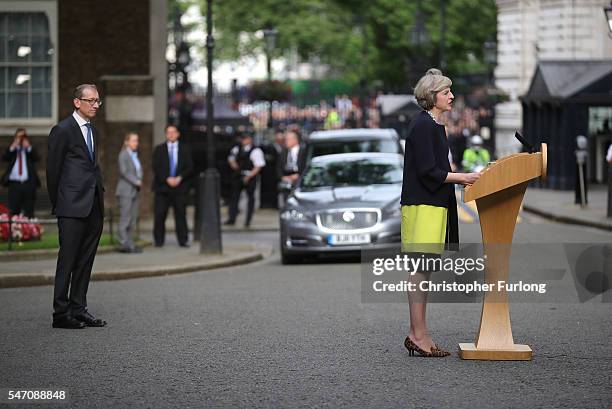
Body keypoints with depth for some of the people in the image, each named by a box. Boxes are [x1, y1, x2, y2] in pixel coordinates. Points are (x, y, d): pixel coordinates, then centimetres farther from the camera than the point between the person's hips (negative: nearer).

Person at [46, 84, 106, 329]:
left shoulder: (94, 132, 17)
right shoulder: (62, 131, -6)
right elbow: (53, 169, -4)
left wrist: (100, 194, 11)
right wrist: (57, 204, -2)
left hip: (94, 207, 7)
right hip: (72, 208, -7)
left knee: (85, 261, 9)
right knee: (68, 260, -6)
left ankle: (78, 309, 14)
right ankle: (61, 313, -3)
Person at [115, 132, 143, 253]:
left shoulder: (135, 155, 18)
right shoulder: (123, 155, -7)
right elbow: (124, 171, -16)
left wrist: (139, 181, 2)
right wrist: (136, 181, -13)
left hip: (135, 192, 8)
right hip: (125, 191, -8)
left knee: (133, 219, 5)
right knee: (125, 218, -9)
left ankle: (129, 243, 8)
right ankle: (124, 244, -9)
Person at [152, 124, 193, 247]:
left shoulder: (185, 150, 11)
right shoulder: (159, 149, 9)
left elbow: (189, 168, 5)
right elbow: (156, 168, 1)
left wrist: (180, 178, -10)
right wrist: (167, 179, -11)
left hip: (180, 186, 0)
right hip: (162, 187, 0)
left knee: (181, 214, -1)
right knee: (159, 215, -3)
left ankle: (183, 240, 2)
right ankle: (159, 240, 4)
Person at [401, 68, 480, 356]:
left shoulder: (433, 125, 18)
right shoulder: (423, 126, -13)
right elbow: (427, 171, -18)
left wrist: (460, 178, 14)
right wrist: (461, 178, -12)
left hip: (432, 204, 10)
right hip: (423, 205, -10)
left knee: (423, 268, 9)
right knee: (421, 266, -9)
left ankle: (417, 334, 11)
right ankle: (418, 334, -8)